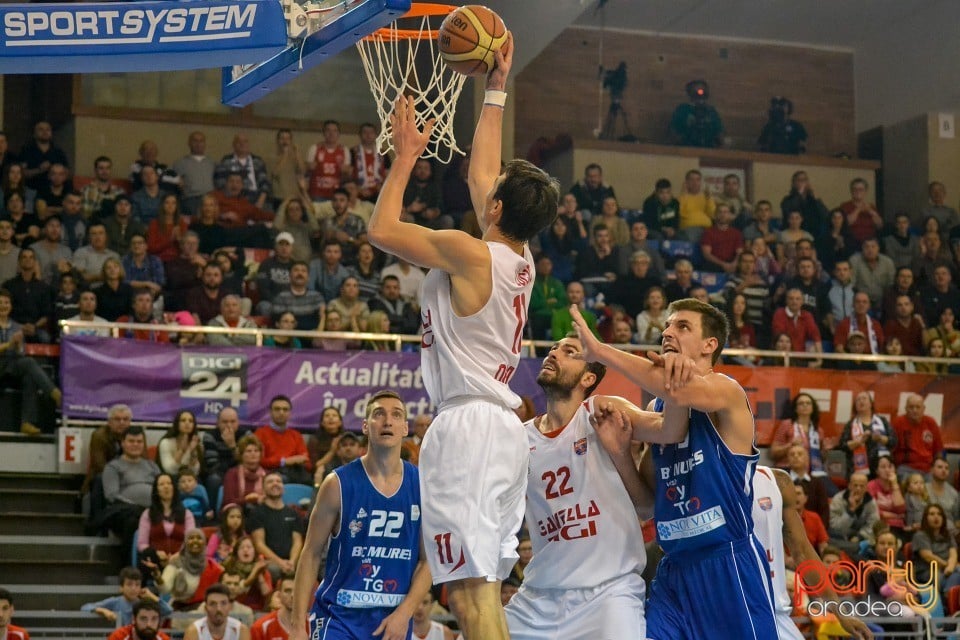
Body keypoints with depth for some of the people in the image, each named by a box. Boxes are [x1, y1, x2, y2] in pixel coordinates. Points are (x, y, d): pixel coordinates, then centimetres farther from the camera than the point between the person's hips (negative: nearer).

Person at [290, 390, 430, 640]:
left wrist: (404, 613, -8)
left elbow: (428, 560, 5)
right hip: (338, 617, -3)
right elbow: (311, 555, -3)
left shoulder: (423, 486, 1)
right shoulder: (338, 484, -6)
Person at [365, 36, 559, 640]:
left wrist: (406, 156, 6)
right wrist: (496, 89, 31)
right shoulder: (521, 260, 12)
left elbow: (382, 229, -3)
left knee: (471, 590, -12)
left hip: (467, 425, -9)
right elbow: (482, 171, 25)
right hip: (503, 427, 9)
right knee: (485, 588, 12)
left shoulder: (471, 254, -11)